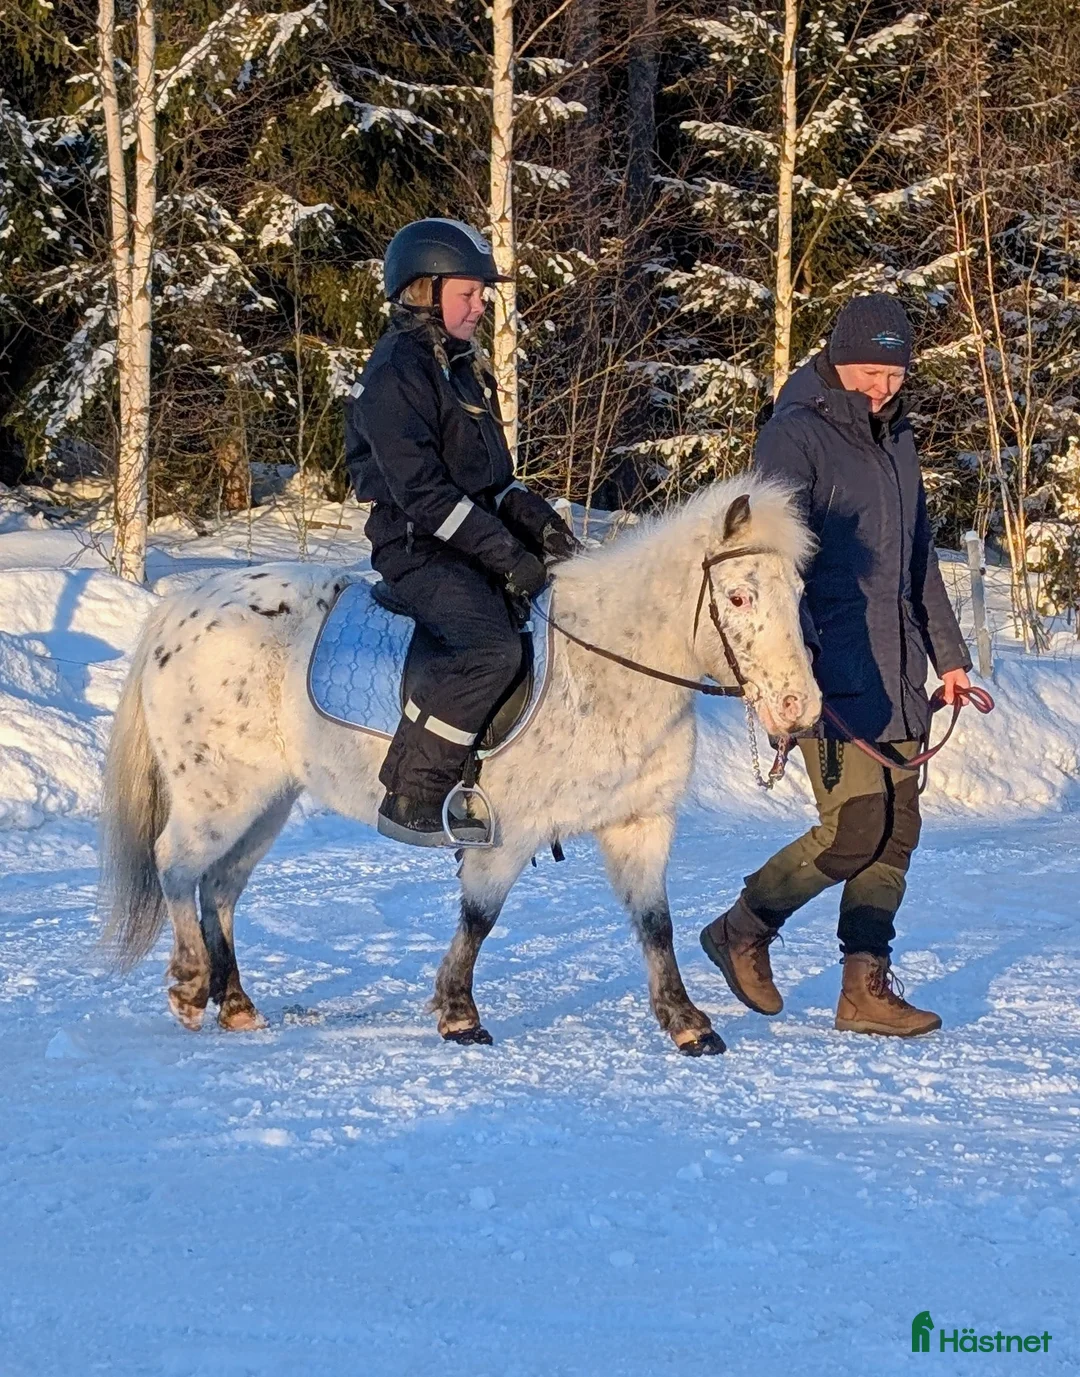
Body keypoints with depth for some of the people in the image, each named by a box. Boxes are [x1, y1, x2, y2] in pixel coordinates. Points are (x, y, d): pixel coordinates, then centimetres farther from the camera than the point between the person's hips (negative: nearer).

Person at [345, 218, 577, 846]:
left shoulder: (465, 368, 18)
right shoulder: (396, 374, -12)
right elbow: (422, 492, -19)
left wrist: (535, 518, -1)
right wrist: (506, 554, -21)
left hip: (475, 542, 9)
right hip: (418, 551, -9)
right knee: (490, 646, -31)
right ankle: (412, 800, -24)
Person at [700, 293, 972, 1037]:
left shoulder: (896, 442, 17)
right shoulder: (796, 438, -8)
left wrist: (950, 656, 22)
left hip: (896, 674, 8)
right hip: (831, 670, -8)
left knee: (897, 831, 4)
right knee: (856, 826, -13)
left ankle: (868, 987, 8)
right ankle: (744, 930, 7)